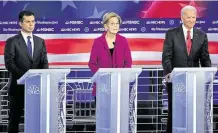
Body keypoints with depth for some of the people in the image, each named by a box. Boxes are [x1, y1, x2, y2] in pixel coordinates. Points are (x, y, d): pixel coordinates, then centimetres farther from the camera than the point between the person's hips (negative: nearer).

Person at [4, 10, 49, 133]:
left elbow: (44, 62, 8)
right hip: (18, 85, -4)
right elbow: (9, 63, -10)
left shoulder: (40, 41, 12)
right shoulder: (12, 41, -2)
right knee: (15, 117, 5)